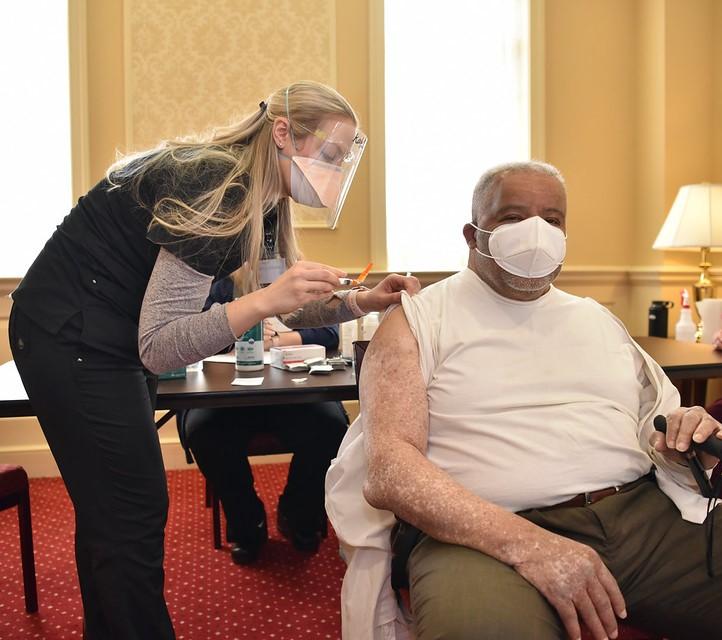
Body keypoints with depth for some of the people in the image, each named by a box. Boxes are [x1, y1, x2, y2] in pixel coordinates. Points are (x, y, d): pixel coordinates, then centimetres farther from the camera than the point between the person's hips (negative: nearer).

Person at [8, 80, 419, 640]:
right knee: (135, 515, -4)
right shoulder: (216, 192, -27)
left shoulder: (257, 196, 1)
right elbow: (157, 348, -29)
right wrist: (264, 300, -39)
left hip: (108, 338, 9)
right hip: (70, 336, -9)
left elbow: (287, 306, 6)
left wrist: (360, 301, -10)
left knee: (109, 510, 18)